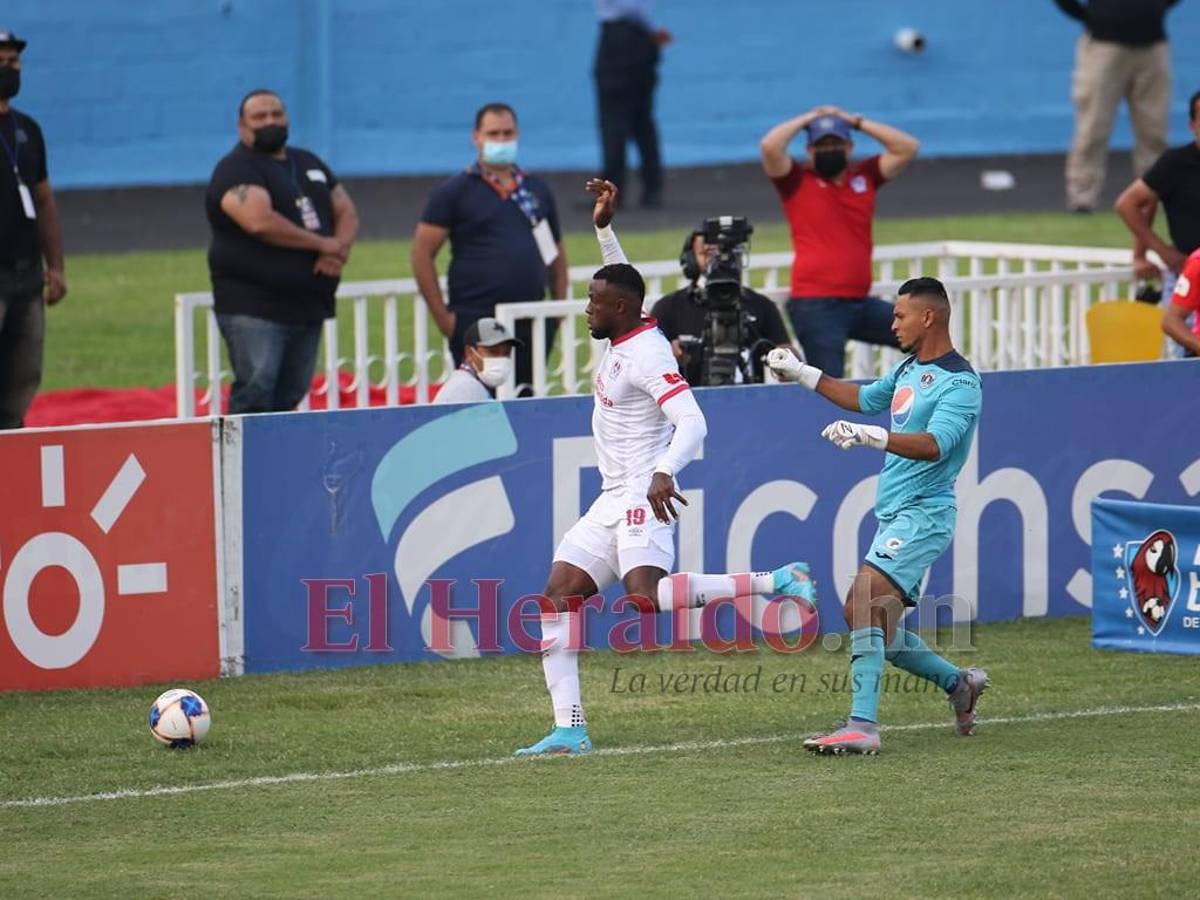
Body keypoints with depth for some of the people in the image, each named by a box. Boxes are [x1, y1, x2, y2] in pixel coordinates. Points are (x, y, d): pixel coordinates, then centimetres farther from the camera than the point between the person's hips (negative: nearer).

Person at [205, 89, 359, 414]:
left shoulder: (309, 164, 19)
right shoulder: (236, 170, -7)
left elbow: (346, 212, 18)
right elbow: (260, 221, -23)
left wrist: (340, 248, -7)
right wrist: (322, 244, -13)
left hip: (307, 306, 7)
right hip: (253, 308, -7)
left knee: (289, 398, 8)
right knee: (256, 393, -16)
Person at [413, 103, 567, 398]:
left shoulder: (537, 190, 14)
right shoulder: (454, 193, 0)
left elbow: (556, 253, 21)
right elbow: (422, 253, -3)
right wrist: (441, 315, -8)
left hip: (532, 323, 4)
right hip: (477, 324, -4)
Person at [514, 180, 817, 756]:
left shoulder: (647, 354, -15)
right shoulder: (622, 340, 12)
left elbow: (691, 423, -25)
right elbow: (621, 280, 33)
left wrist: (664, 472, -39)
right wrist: (604, 228, 26)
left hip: (643, 497, -10)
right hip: (612, 501, 10)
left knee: (647, 595, -29)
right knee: (558, 594, 1)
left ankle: (774, 582, -19)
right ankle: (569, 729, -1)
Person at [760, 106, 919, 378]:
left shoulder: (865, 176, 13)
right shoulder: (797, 181, 2)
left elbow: (908, 148, 9)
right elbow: (770, 147, -14)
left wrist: (855, 121, 8)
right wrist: (805, 120, 1)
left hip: (860, 302, 6)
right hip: (816, 306, -6)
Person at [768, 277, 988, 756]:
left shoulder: (959, 383, -13)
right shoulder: (910, 369, 16)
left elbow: (934, 444, -28)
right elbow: (865, 398, 34)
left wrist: (872, 436, -40)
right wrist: (802, 374, 33)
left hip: (923, 514, -10)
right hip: (893, 516, 10)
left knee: (863, 604, -23)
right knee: (870, 621, 10)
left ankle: (862, 725, -27)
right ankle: (959, 683, 27)